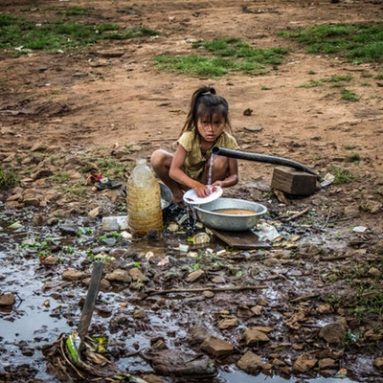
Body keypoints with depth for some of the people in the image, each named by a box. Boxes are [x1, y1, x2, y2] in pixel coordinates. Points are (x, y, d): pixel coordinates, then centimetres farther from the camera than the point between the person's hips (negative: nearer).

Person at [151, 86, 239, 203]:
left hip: (209, 178, 1)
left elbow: (234, 176, -19)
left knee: (221, 159, -32)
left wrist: (222, 183, -44)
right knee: (158, 157, -28)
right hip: (186, 179, 0)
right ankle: (177, 193, -4)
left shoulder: (228, 142, -24)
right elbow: (173, 171, -33)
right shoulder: (188, 138, -27)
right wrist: (196, 185, -50)